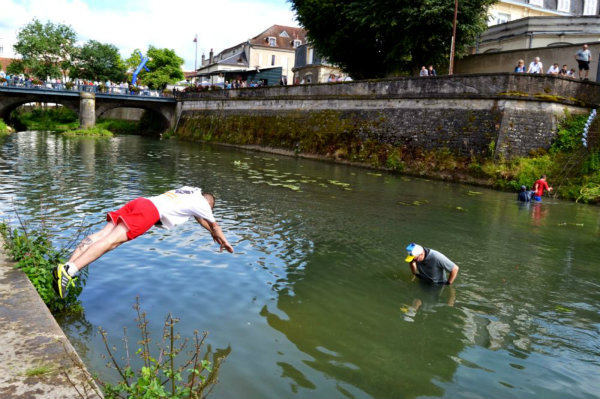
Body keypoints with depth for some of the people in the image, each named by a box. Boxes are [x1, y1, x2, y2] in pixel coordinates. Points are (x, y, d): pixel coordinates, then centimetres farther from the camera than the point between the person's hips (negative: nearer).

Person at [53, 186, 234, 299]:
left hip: (139, 201, 8)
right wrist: (224, 242, 46)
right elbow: (214, 225, 30)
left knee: (103, 234, -7)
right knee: (112, 240, -21)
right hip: (151, 211, -8)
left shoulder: (189, 190, 36)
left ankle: (68, 265, -21)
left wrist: (213, 234, 63)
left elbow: (200, 219, 52)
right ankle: (68, 270, -35)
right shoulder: (202, 202, 15)